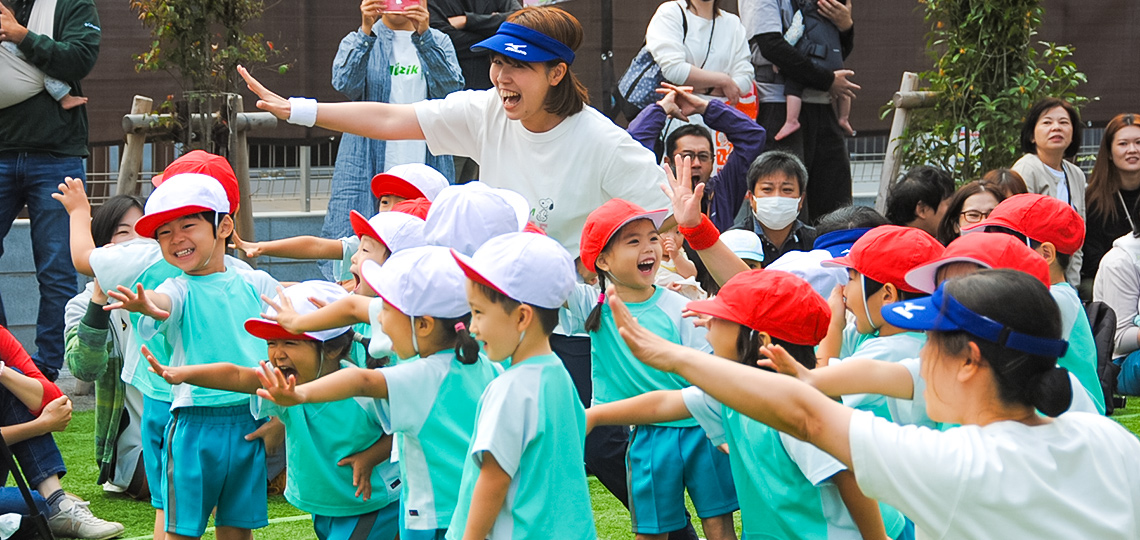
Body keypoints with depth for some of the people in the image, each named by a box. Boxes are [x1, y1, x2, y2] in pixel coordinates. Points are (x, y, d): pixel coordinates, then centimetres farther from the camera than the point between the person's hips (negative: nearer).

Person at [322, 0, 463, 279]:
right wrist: (366, 32, -18)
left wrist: (423, 36, -17)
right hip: (367, 169, -1)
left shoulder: (437, 42, 13)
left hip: (426, 169, 1)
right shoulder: (358, 42, 11)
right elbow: (346, 85, -10)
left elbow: (450, 88, -7)